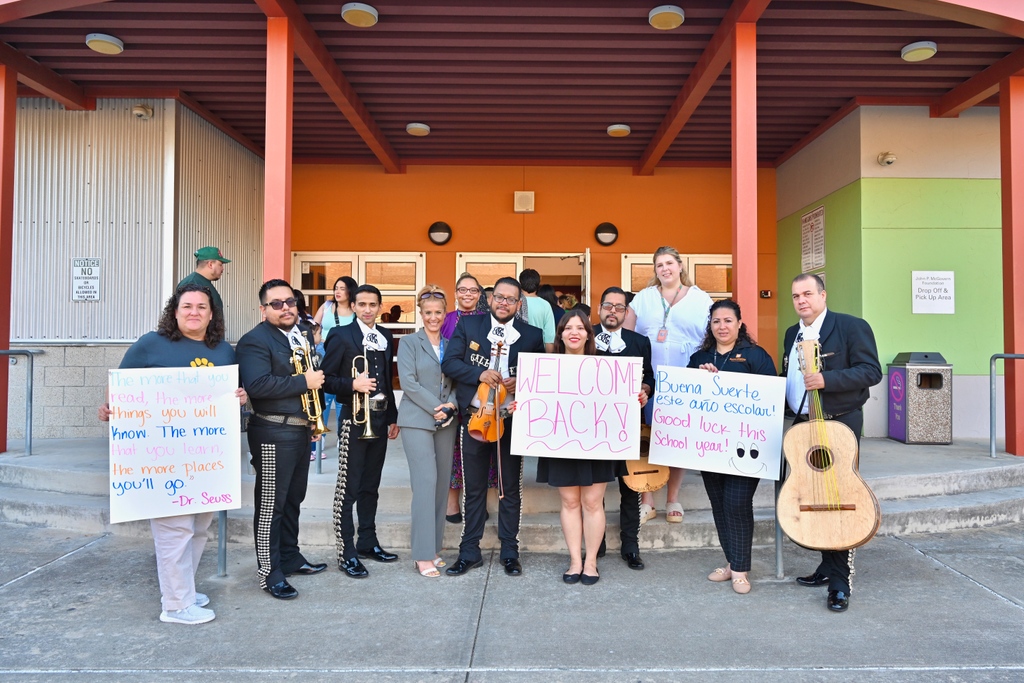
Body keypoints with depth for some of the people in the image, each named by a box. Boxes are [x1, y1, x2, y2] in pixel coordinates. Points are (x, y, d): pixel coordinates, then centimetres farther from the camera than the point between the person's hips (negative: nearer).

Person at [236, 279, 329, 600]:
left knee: (293, 498, 19)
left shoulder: (304, 335, 13)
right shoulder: (254, 341, -13)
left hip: (301, 429, 8)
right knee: (271, 504, 1)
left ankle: (290, 557, 33)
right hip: (274, 433, -8)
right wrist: (304, 381, -22)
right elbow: (257, 385, -28)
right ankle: (269, 572, 12)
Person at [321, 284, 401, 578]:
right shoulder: (341, 336, -6)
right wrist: (353, 384, -25)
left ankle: (368, 542, 27)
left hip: (380, 419, 6)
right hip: (354, 420, -6)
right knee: (348, 488, -2)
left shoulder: (386, 337, 11)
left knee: (371, 485, 15)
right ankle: (347, 553, 5)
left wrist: (392, 418, 14)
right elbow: (326, 378, -9)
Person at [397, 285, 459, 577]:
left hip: (447, 422, 5)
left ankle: (434, 548, 17)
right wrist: (435, 408, -14)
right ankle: (423, 555, -4)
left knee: (442, 482, 6)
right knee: (426, 481, -10)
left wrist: (451, 405, -9)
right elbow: (408, 382, -9)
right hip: (417, 420, -4)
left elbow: (456, 381, 10)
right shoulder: (410, 342, 0)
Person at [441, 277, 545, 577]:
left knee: (510, 489, 10)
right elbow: (449, 363, -5)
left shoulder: (531, 335, 1)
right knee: (473, 489, 11)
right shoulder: (468, 324, 1)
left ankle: (510, 553, 25)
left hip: (511, 420, 0)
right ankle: (469, 552, 24)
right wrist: (479, 373, -20)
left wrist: (520, 383, -15)